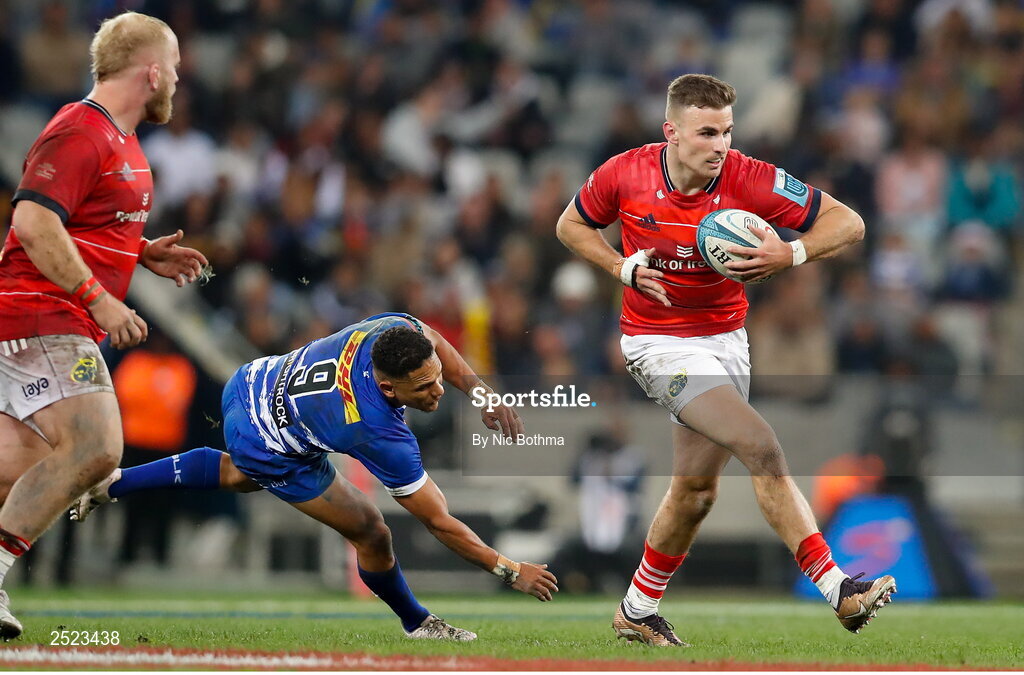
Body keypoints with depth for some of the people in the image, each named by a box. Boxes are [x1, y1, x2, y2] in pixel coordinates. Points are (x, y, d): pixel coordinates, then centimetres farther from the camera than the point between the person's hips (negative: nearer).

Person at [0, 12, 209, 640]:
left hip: (62, 323, 11)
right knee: (94, 447, -22)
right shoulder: (79, 132, -13)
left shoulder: (120, 140, 19)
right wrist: (100, 299, -23)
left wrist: (145, 254, 18)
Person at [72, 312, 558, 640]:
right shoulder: (379, 434, -38)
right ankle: (417, 624, 28)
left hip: (254, 382, 7)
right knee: (370, 533, 2)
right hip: (268, 449, -7)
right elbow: (438, 522, -29)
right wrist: (511, 572, -24)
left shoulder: (395, 330, -26)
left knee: (239, 475, 39)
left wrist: (479, 392, -5)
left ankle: (111, 483, 46)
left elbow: (433, 343, 3)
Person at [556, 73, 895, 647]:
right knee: (761, 447, -21)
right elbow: (572, 225, 6)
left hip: (726, 338, 4)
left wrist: (791, 255, -29)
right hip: (660, 344, -4)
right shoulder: (625, 175, -14)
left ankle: (638, 611, 33)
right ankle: (838, 589, -24)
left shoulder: (750, 180, -15)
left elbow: (849, 223, -12)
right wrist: (623, 267, -11)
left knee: (696, 492, 11)